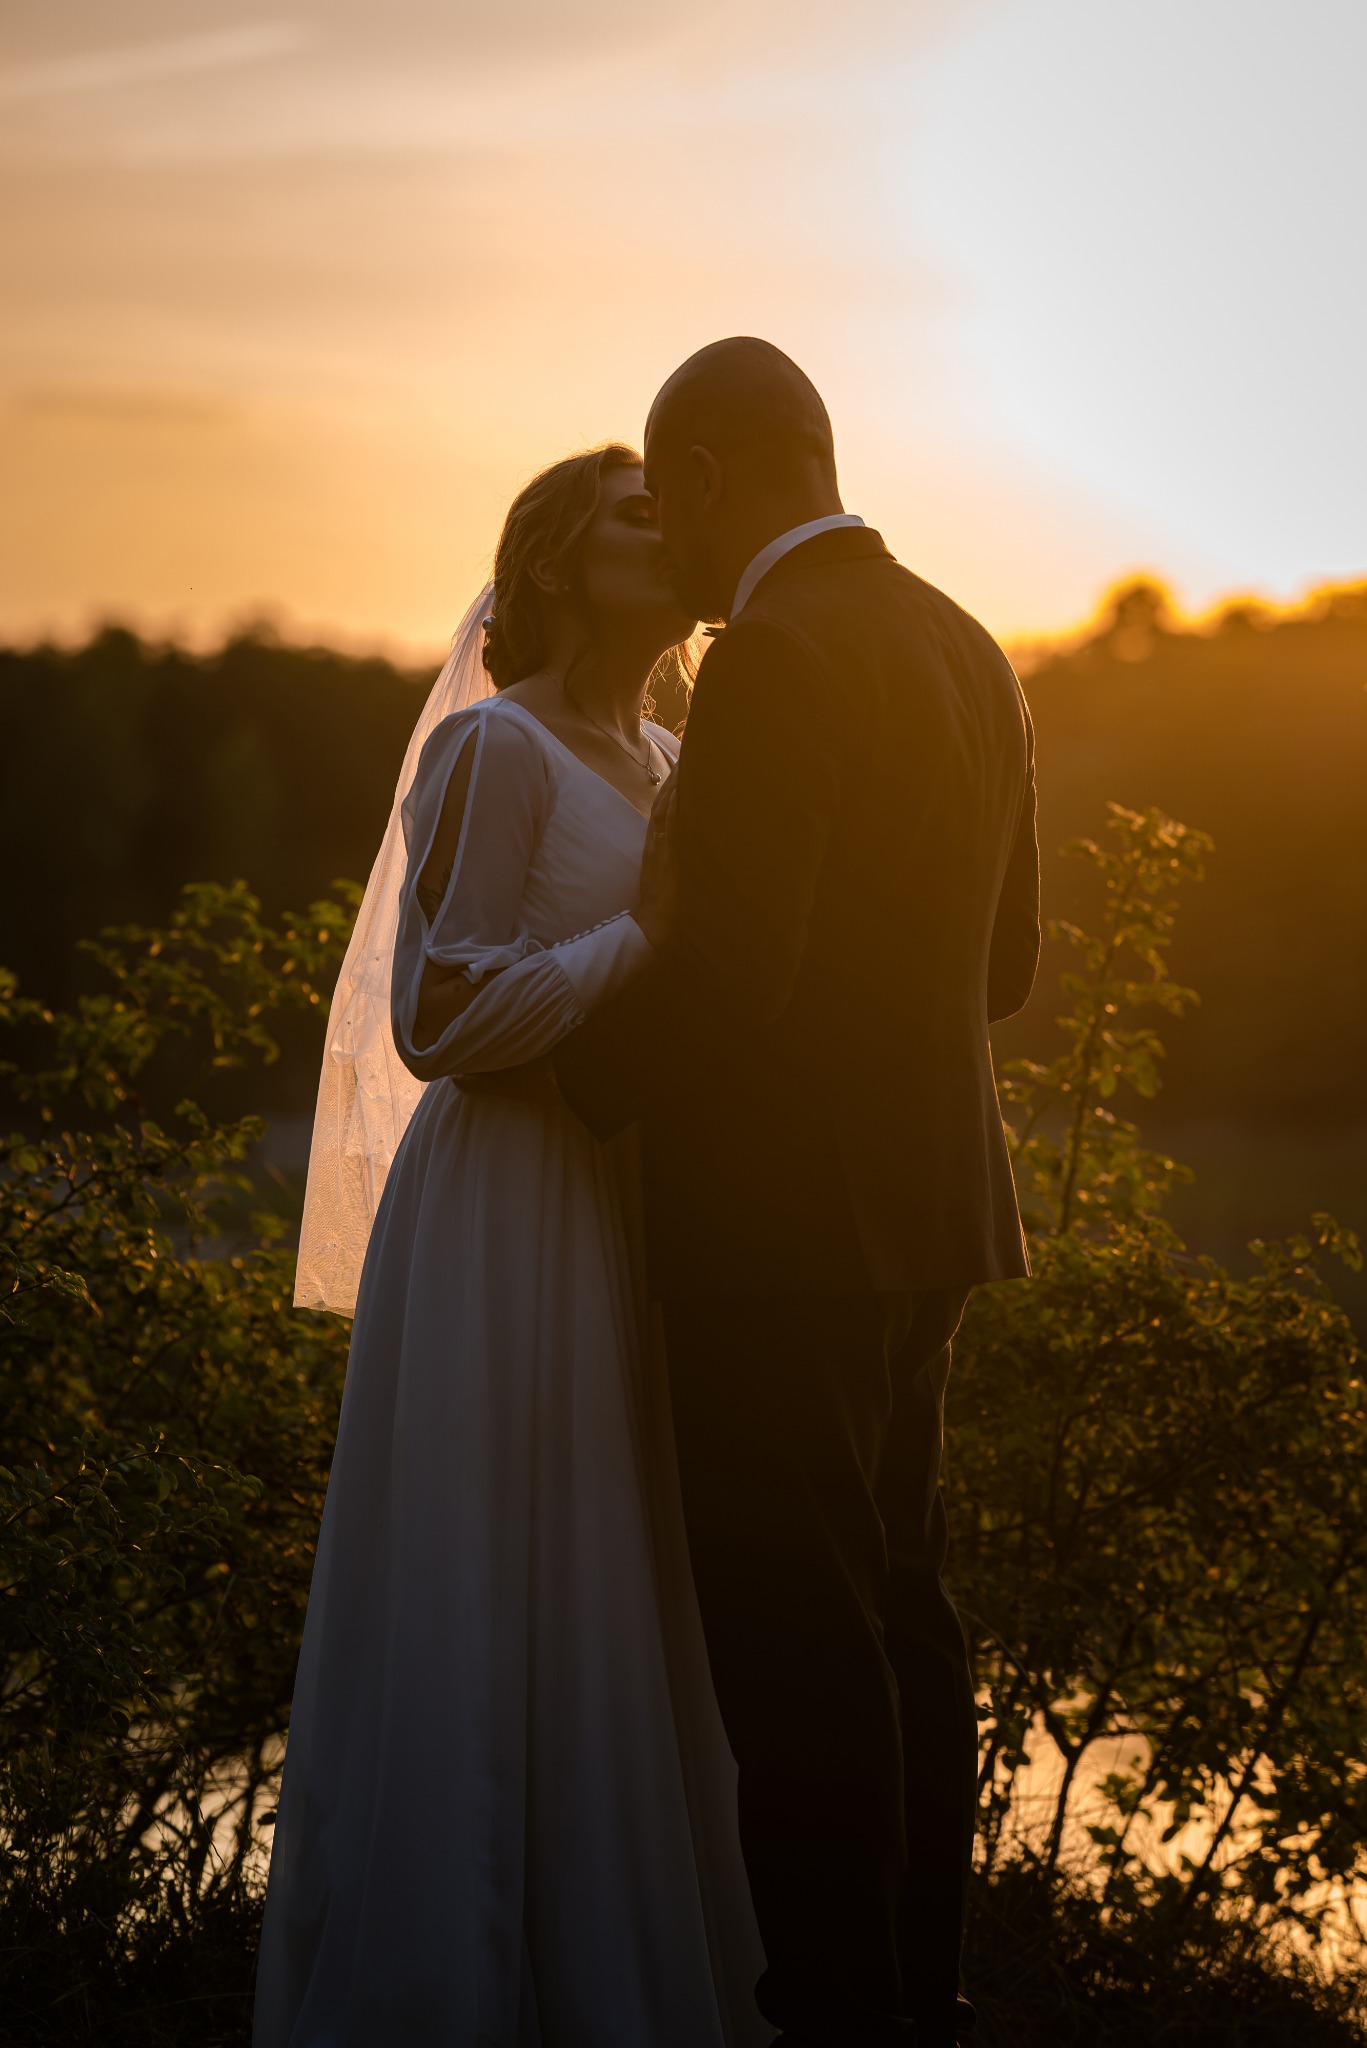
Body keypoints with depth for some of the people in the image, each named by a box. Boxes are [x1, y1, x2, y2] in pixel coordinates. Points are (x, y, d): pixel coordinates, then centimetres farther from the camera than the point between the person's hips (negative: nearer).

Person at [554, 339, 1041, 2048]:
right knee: (896, 1612, 15)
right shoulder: (962, 651, 11)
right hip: (917, 1206, 9)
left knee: (797, 1648, -3)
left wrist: (582, 1063, -4)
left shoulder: (772, 662, -17)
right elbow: (1002, 961, 17)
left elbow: (720, 983, -22)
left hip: (780, 1226, -9)